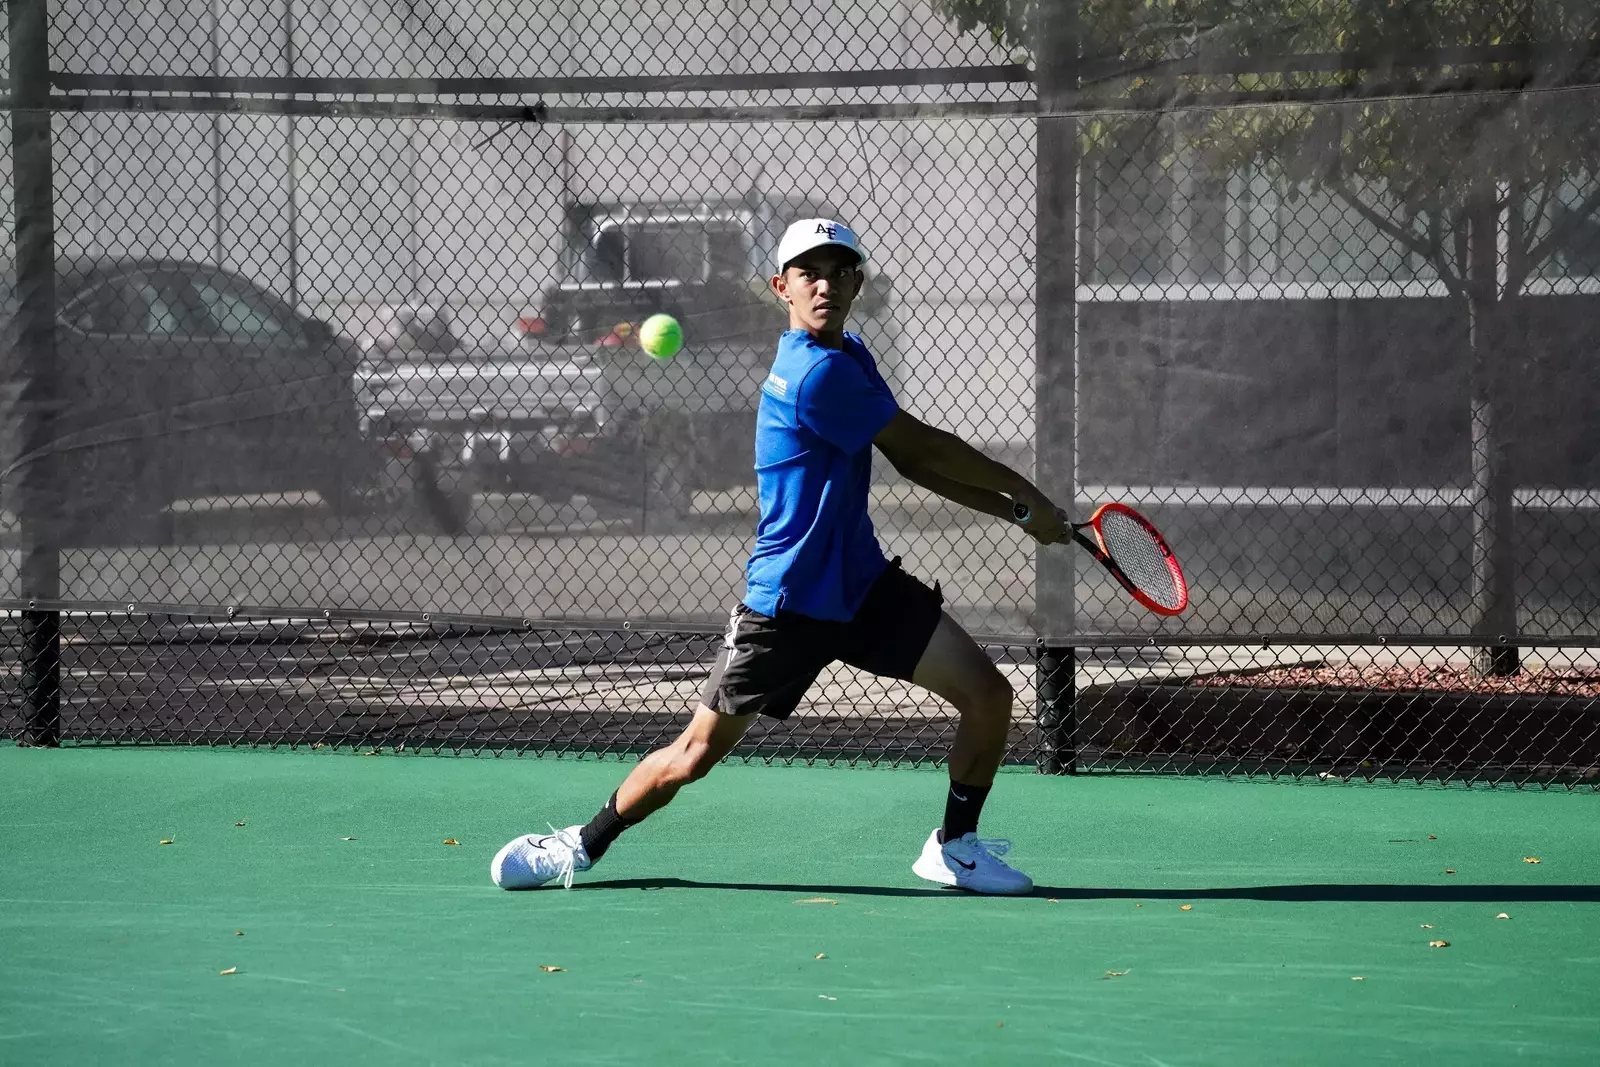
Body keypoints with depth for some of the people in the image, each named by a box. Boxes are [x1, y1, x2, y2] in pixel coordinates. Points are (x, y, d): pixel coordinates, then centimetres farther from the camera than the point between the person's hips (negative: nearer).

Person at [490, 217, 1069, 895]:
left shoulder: (850, 356, 8)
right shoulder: (816, 374, -23)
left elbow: (914, 463, 12)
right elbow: (922, 446, -17)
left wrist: (1010, 510, 3)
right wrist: (1026, 495, -5)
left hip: (862, 583, 8)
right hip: (787, 602, -8)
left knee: (988, 693, -4)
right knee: (697, 752, 0)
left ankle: (954, 845, 14)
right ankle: (582, 844, 22)